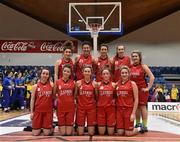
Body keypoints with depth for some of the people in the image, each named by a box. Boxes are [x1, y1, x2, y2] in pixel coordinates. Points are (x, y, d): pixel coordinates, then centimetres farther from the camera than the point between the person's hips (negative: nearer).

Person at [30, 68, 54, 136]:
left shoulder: (51, 85, 0)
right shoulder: (35, 86, 1)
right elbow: (32, 99, 2)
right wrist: (31, 112, -1)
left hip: (48, 111, 0)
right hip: (38, 110, 1)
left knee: (46, 133, 2)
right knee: (35, 133, 3)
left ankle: (50, 128, 34)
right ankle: (39, 128, 35)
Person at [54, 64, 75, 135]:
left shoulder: (73, 82, 1)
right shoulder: (57, 82, -1)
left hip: (70, 107, 0)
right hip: (61, 108, 0)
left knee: (69, 133, 4)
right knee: (62, 133, 4)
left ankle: (71, 127, 34)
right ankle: (60, 127, 34)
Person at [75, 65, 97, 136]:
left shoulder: (94, 83, 0)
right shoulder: (78, 83, 0)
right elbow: (75, 95, 8)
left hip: (91, 108, 0)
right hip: (81, 107, 0)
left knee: (91, 133, 3)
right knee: (80, 133, 3)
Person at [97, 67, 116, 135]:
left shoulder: (113, 84, 1)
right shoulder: (98, 84, 1)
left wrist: (114, 100, -2)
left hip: (110, 108, 0)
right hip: (100, 108, 0)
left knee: (111, 133, 2)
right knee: (101, 133, 2)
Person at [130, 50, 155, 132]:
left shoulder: (143, 66, -5)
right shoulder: (130, 67, 5)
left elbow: (152, 77, -9)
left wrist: (148, 88, -12)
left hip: (142, 89, -4)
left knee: (142, 107, -2)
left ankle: (145, 126, 4)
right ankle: (137, 123, 23)